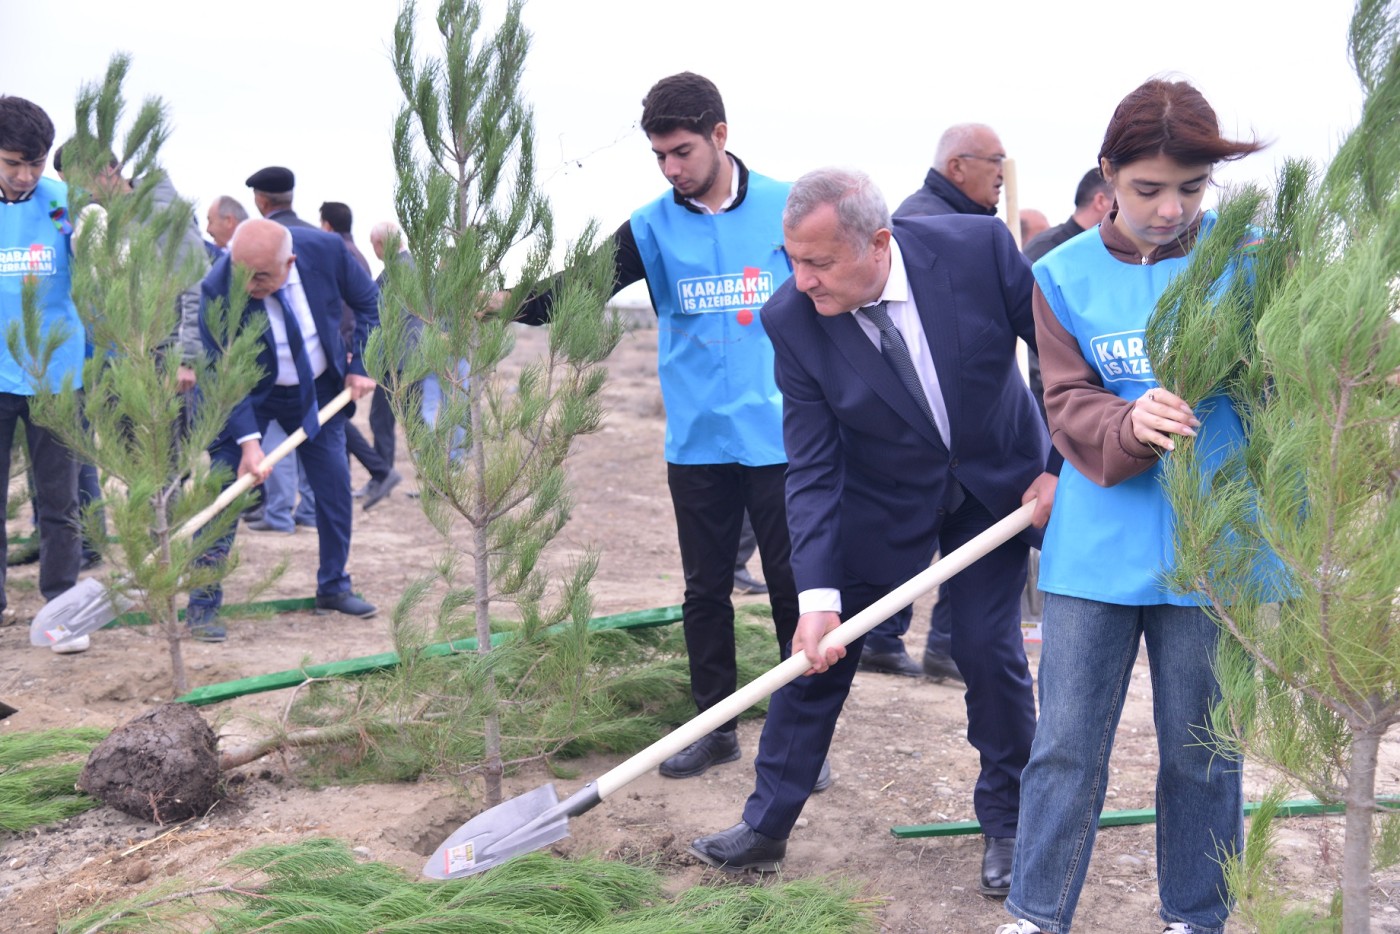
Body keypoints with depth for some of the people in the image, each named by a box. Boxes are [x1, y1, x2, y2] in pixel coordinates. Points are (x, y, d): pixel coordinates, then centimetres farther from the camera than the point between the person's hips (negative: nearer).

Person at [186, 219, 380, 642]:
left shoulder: (325, 249, -24)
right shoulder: (218, 289, -30)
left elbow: (368, 302, -4)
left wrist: (360, 364, -10)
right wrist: (249, 440, -34)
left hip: (320, 388, 3)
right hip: (248, 395, -3)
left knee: (335, 487, 6)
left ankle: (333, 588, 23)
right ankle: (202, 605, -3)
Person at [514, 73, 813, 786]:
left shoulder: (786, 208, -2)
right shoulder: (653, 227, 1)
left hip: (780, 438, -2)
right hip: (696, 443, 2)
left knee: (793, 588, 3)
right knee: (705, 591, 11)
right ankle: (715, 725, 26)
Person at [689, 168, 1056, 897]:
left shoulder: (978, 248, -26)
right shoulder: (790, 319, -23)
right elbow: (812, 470, -21)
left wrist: (1062, 466, -12)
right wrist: (817, 592, -29)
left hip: (998, 485, 0)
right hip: (877, 503, 1)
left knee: (991, 653, -1)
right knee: (818, 656, 2)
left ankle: (1006, 825, 24)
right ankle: (766, 825, 20)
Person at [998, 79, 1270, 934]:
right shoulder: (1065, 276, 0)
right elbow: (1070, 406, -6)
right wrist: (1130, 426, -27)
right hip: (1096, 551, 1)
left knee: (1202, 750, 12)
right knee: (1067, 744, 7)